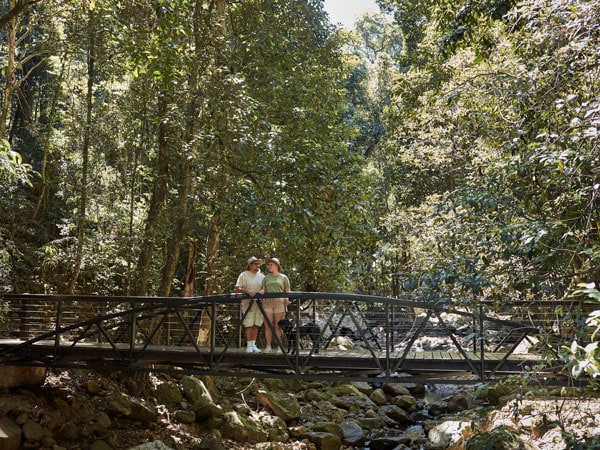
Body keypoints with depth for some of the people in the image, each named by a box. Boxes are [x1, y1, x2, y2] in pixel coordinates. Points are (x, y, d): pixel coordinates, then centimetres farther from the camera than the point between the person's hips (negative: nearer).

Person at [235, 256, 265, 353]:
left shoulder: (261, 276, 15)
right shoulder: (244, 275, 0)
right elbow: (237, 288, -7)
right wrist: (248, 291, -22)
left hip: (259, 304, 5)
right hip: (248, 303, -4)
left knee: (256, 325, 6)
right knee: (249, 325, -5)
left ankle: (253, 344, 13)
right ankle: (249, 345, 0)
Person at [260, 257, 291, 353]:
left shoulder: (283, 278, 10)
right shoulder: (266, 278, 17)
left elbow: (288, 291, 7)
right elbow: (263, 289, 11)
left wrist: (286, 299, -12)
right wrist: (262, 291, -13)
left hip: (279, 303, -2)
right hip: (267, 302, 2)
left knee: (278, 325, -3)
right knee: (268, 325, -2)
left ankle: (279, 347, 2)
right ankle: (268, 346, 2)